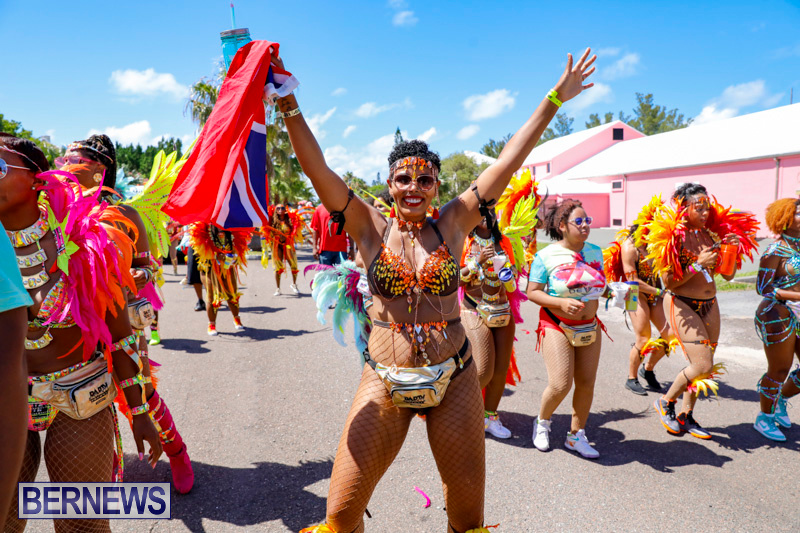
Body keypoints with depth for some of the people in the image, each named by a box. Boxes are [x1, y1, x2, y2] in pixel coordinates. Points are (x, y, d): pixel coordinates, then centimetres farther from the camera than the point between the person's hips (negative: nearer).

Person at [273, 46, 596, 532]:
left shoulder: (453, 223, 1)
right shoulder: (371, 227, -1)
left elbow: (509, 161, 0)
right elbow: (317, 169, -8)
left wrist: (555, 100, 1)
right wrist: (289, 104, -16)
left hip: (454, 381, 1)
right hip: (385, 382, -1)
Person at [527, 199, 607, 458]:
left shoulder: (596, 252, 6)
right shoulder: (546, 256, -10)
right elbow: (532, 292, -12)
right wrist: (561, 303, -24)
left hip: (589, 327, 5)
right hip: (557, 327, -5)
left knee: (587, 383, 5)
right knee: (560, 385, -11)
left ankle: (576, 435, 24)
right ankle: (541, 422, 21)